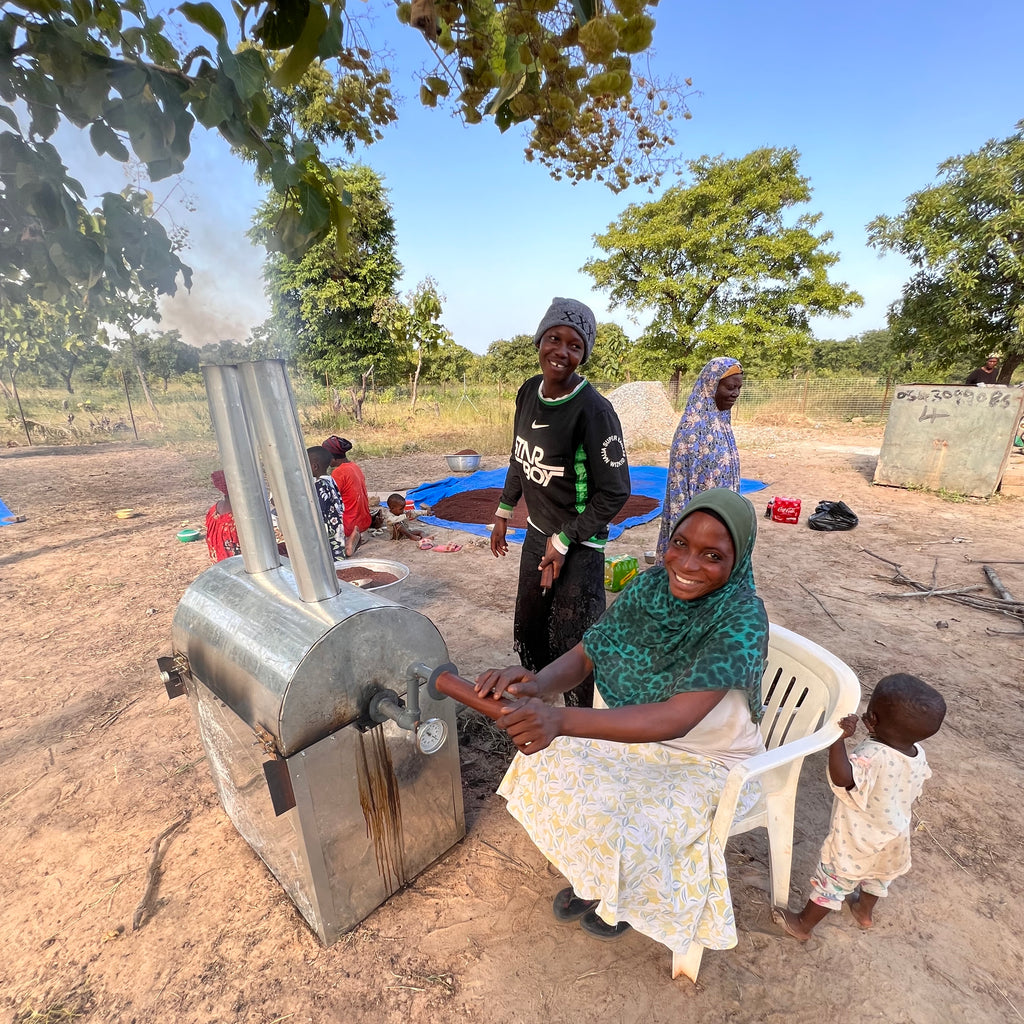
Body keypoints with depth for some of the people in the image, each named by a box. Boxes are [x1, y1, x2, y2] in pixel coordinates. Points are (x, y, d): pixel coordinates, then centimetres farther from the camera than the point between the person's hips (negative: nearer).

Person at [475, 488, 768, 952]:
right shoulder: (651, 585, -13)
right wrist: (537, 684, -35)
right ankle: (591, 877, 22)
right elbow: (584, 655, -12)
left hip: (704, 764, -5)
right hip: (629, 734, 5)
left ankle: (625, 899, 19)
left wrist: (562, 720, -53)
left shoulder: (741, 619, -29)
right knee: (546, 765, -8)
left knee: (623, 833, -21)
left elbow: (675, 719, -40)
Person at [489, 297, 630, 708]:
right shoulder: (528, 392, 0)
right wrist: (503, 513, 16)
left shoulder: (593, 411, -21)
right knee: (527, 635, 21)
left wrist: (564, 541, -16)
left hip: (577, 548, -7)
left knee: (571, 649, 0)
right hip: (536, 536, 8)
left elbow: (614, 492, -18)